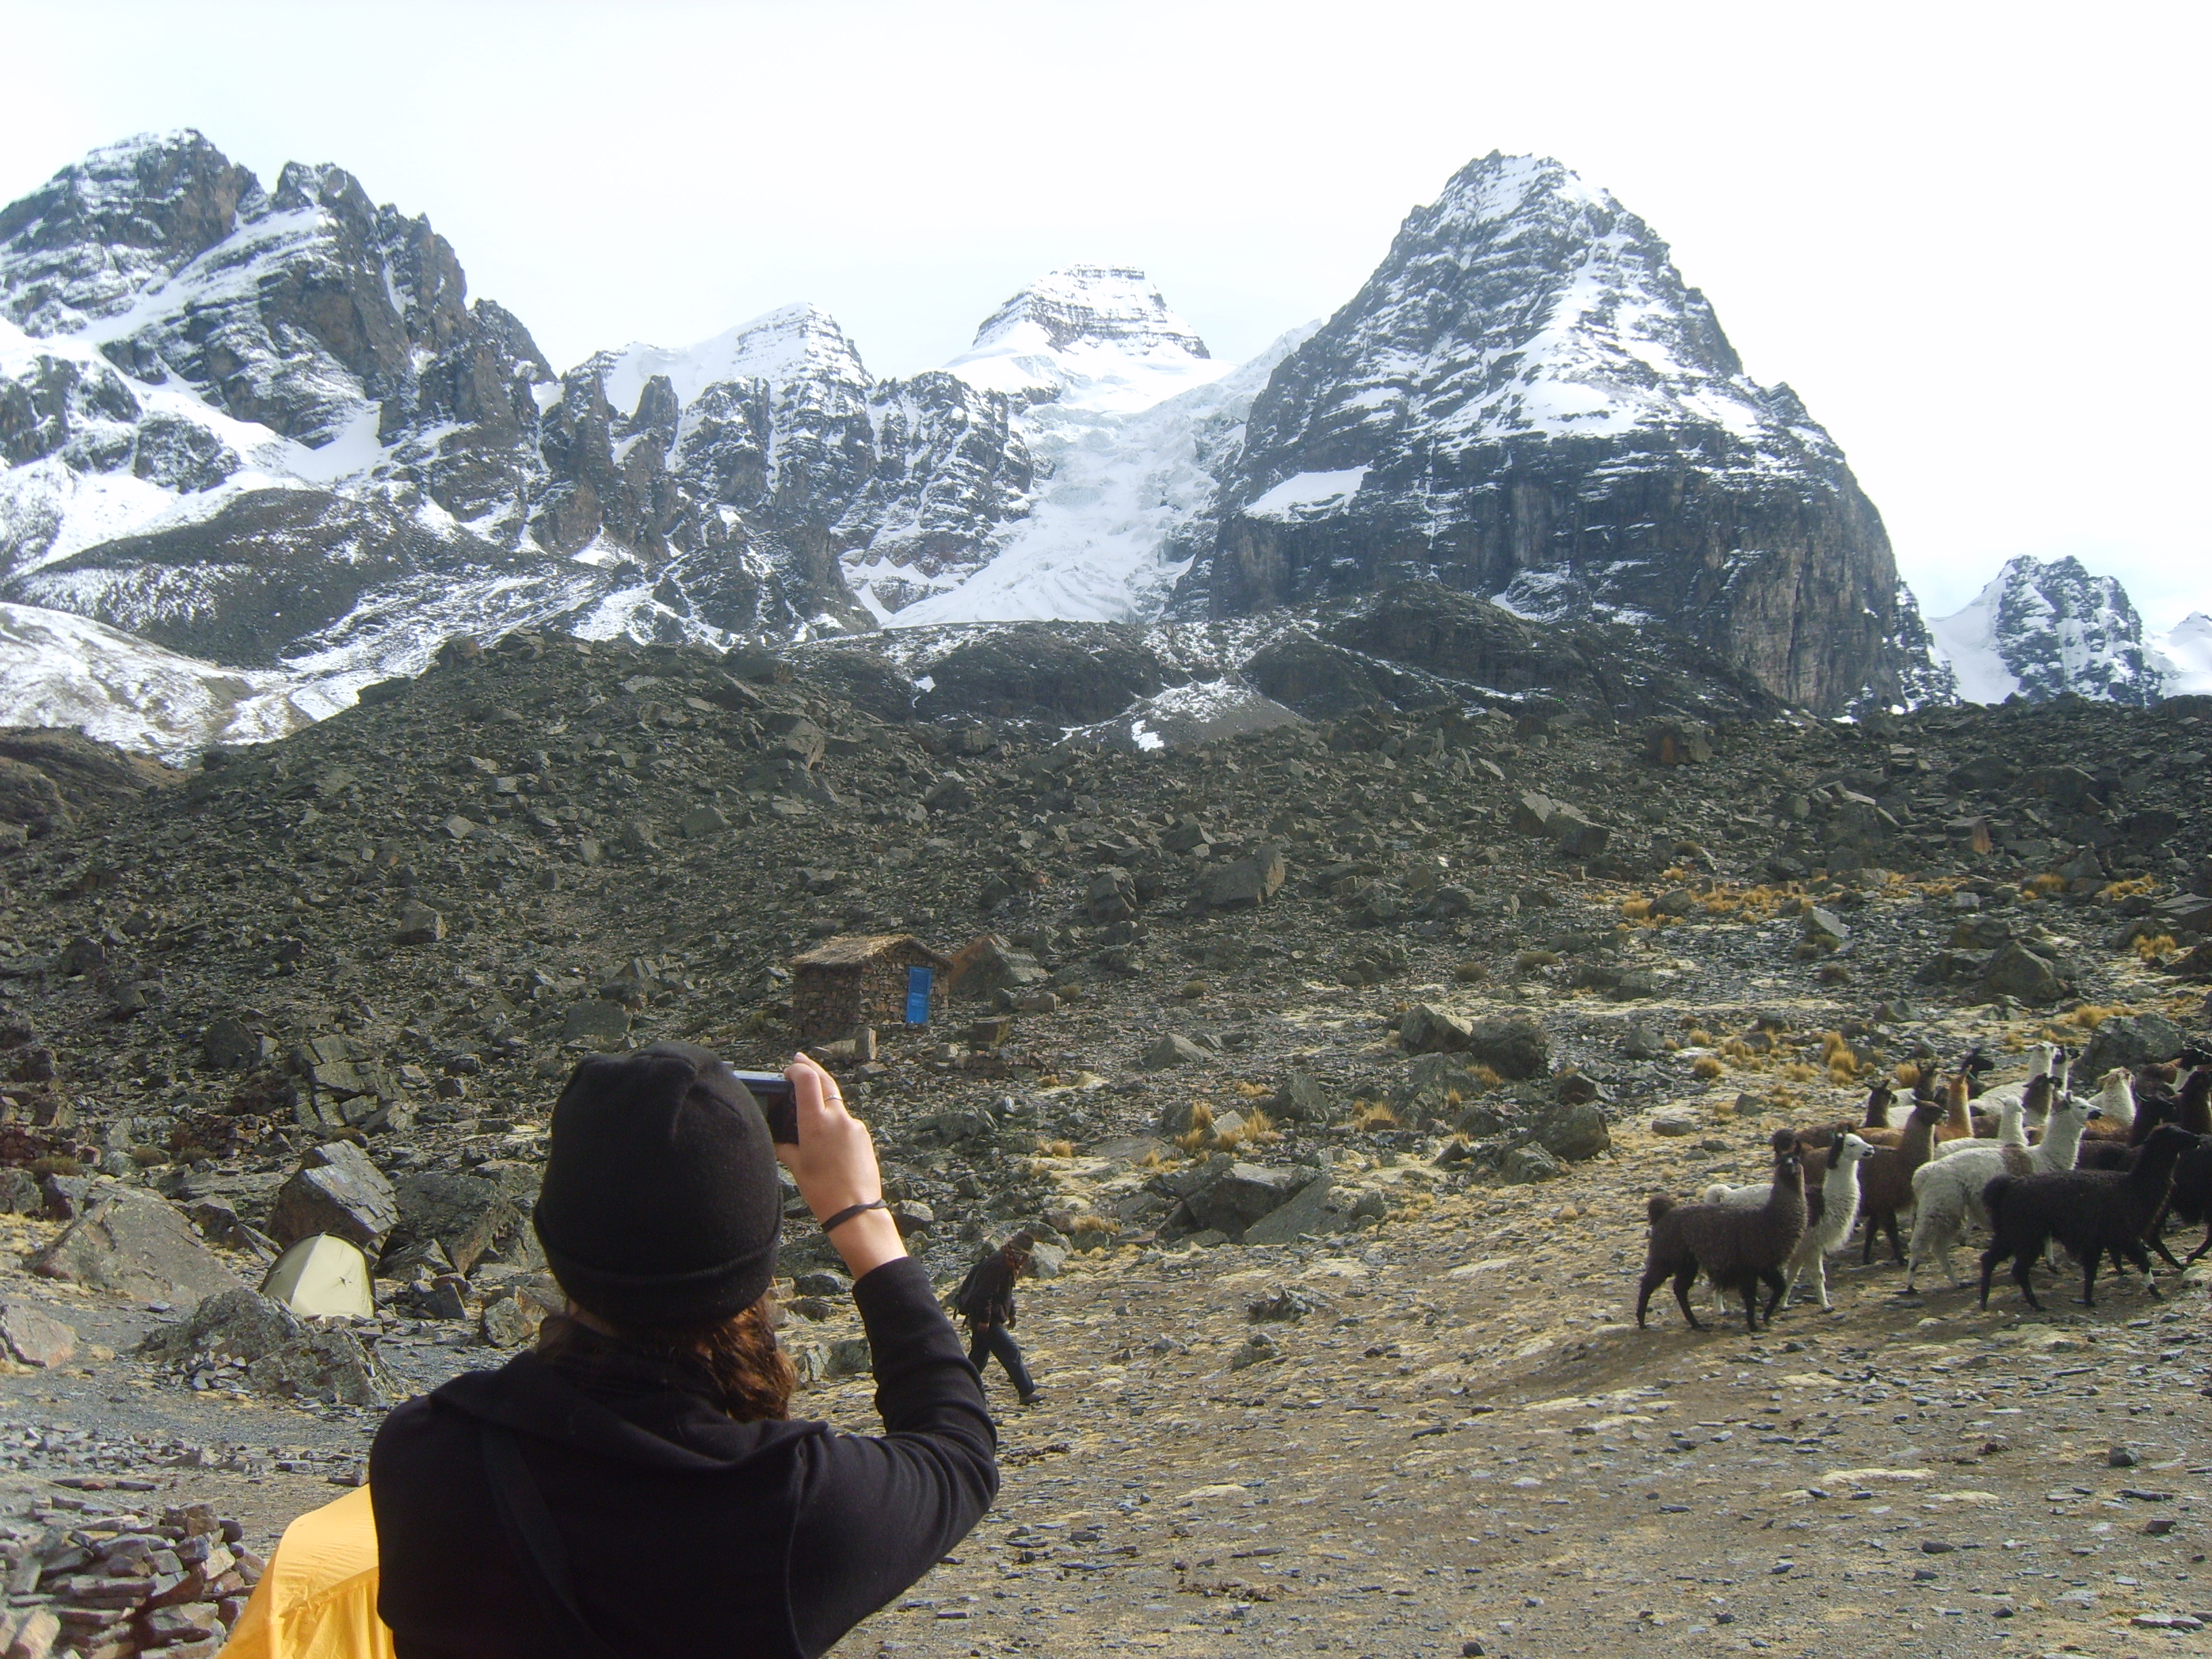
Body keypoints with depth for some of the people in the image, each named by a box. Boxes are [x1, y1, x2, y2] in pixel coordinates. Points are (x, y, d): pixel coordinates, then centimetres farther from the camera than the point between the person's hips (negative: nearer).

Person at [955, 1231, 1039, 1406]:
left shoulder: (1009, 1263, 12)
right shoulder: (997, 1264, -21)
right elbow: (985, 1294, -25)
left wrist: (1010, 1314, 27)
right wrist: (984, 1319, -25)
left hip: (983, 1319, 11)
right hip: (985, 1319, -11)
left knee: (979, 1356, 17)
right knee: (1011, 1352, -9)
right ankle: (1027, 1393, -6)